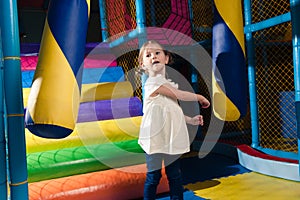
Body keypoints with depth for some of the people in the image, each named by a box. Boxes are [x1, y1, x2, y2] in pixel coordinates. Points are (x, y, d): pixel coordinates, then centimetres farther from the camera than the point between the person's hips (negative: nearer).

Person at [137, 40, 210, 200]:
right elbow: (181, 95, -12)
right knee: (153, 177, 4)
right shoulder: (153, 82, -13)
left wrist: (190, 120, 9)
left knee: (175, 176, 13)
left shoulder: (168, 84, 14)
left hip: (172, 138, 7)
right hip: (155, 139, -7)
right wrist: (200, 97, 4)